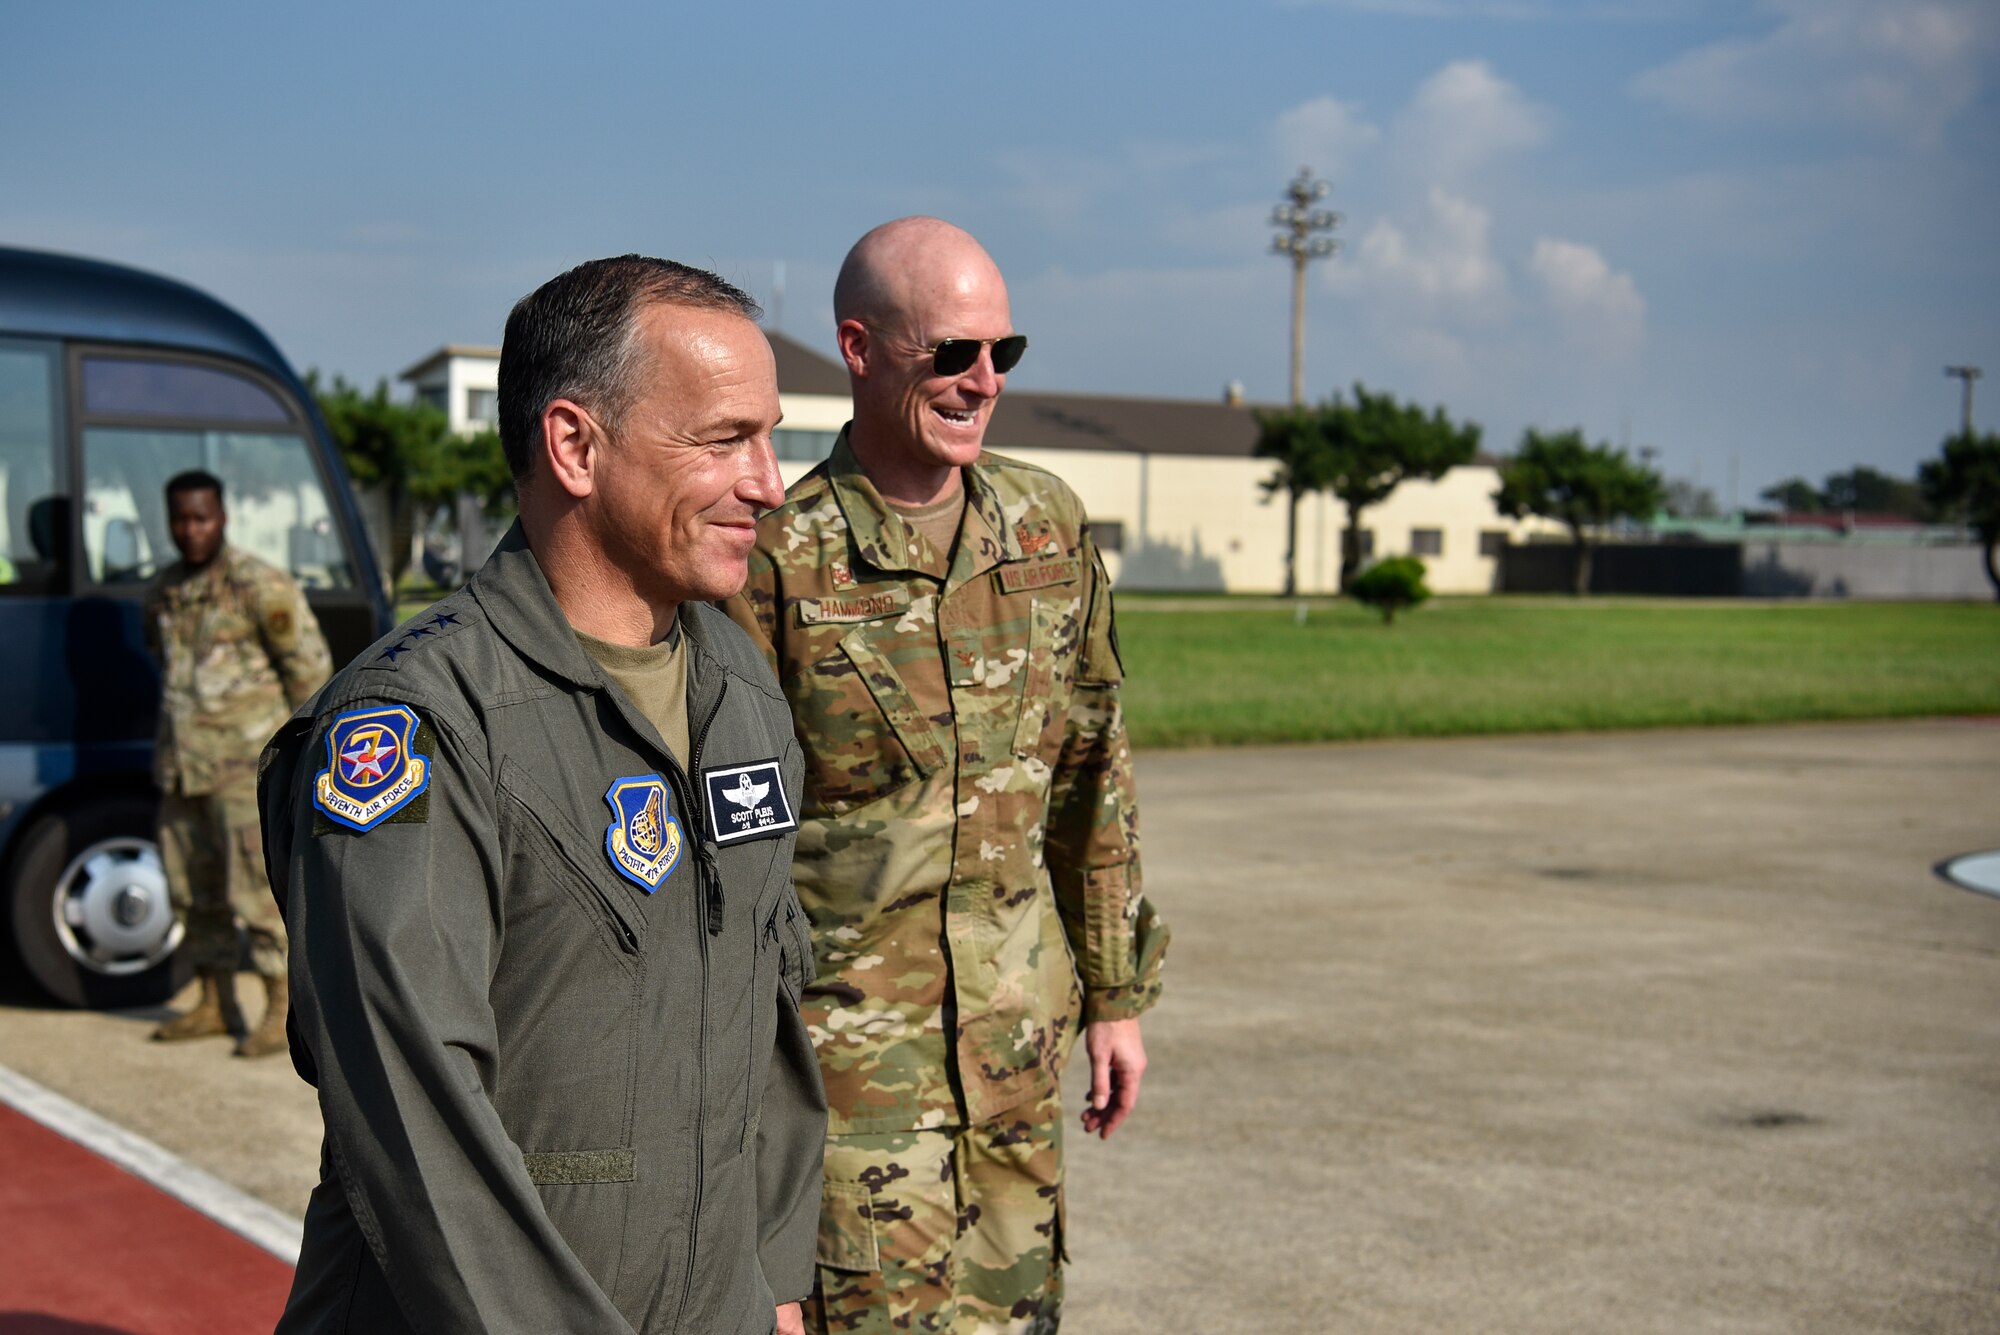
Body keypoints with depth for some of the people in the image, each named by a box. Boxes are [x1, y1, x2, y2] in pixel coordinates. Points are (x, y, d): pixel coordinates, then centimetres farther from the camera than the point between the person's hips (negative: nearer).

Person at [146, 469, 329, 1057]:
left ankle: (281, 1011, -1)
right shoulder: (164, 592, 12)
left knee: (257, 886, -8)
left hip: (246, 763, -8)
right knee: (194, 887, 13)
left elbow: (310, 663, -8)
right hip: (180, 765, 8)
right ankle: (215, 1005, 24)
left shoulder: (259, 585, -11)